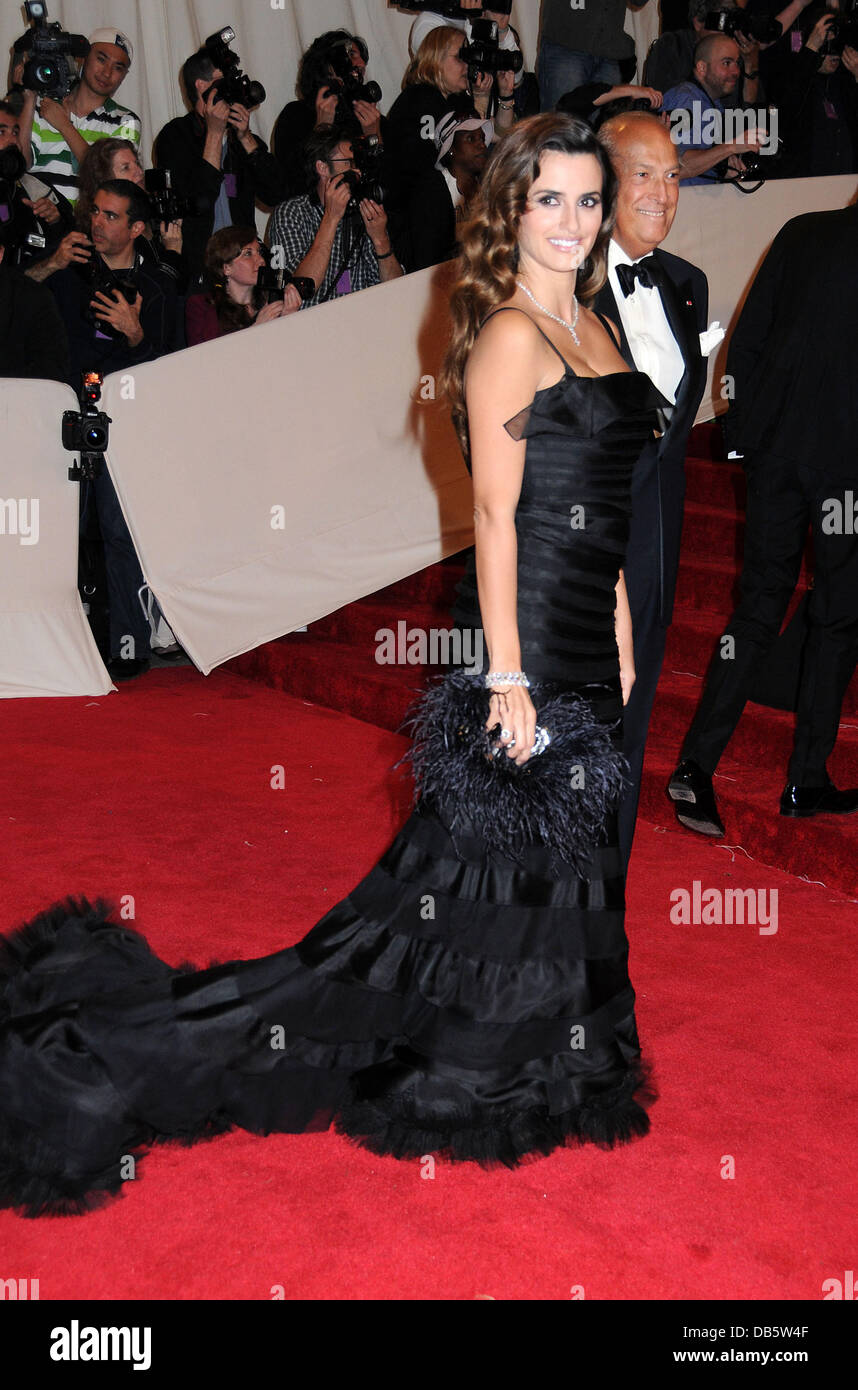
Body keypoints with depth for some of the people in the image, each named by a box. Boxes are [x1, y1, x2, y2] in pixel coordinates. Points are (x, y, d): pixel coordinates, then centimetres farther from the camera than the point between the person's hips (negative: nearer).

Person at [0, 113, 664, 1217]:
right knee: (503, 862, 3)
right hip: (530, 641, -9)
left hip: (587, 645, 9)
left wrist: (625, 651, 16)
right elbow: (496, 514, -17)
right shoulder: (510, 334, -12)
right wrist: (507, 678, -19)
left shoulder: (595, 330, 14)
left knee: (566, 864, 18)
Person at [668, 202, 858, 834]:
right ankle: (806, 781, 16)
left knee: (758, 607, 11)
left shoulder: (802, 233, 5)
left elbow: (744, 343, 6)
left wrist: (747, 433, 12)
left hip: (776, 449, 4)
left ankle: (697, 764, 1)